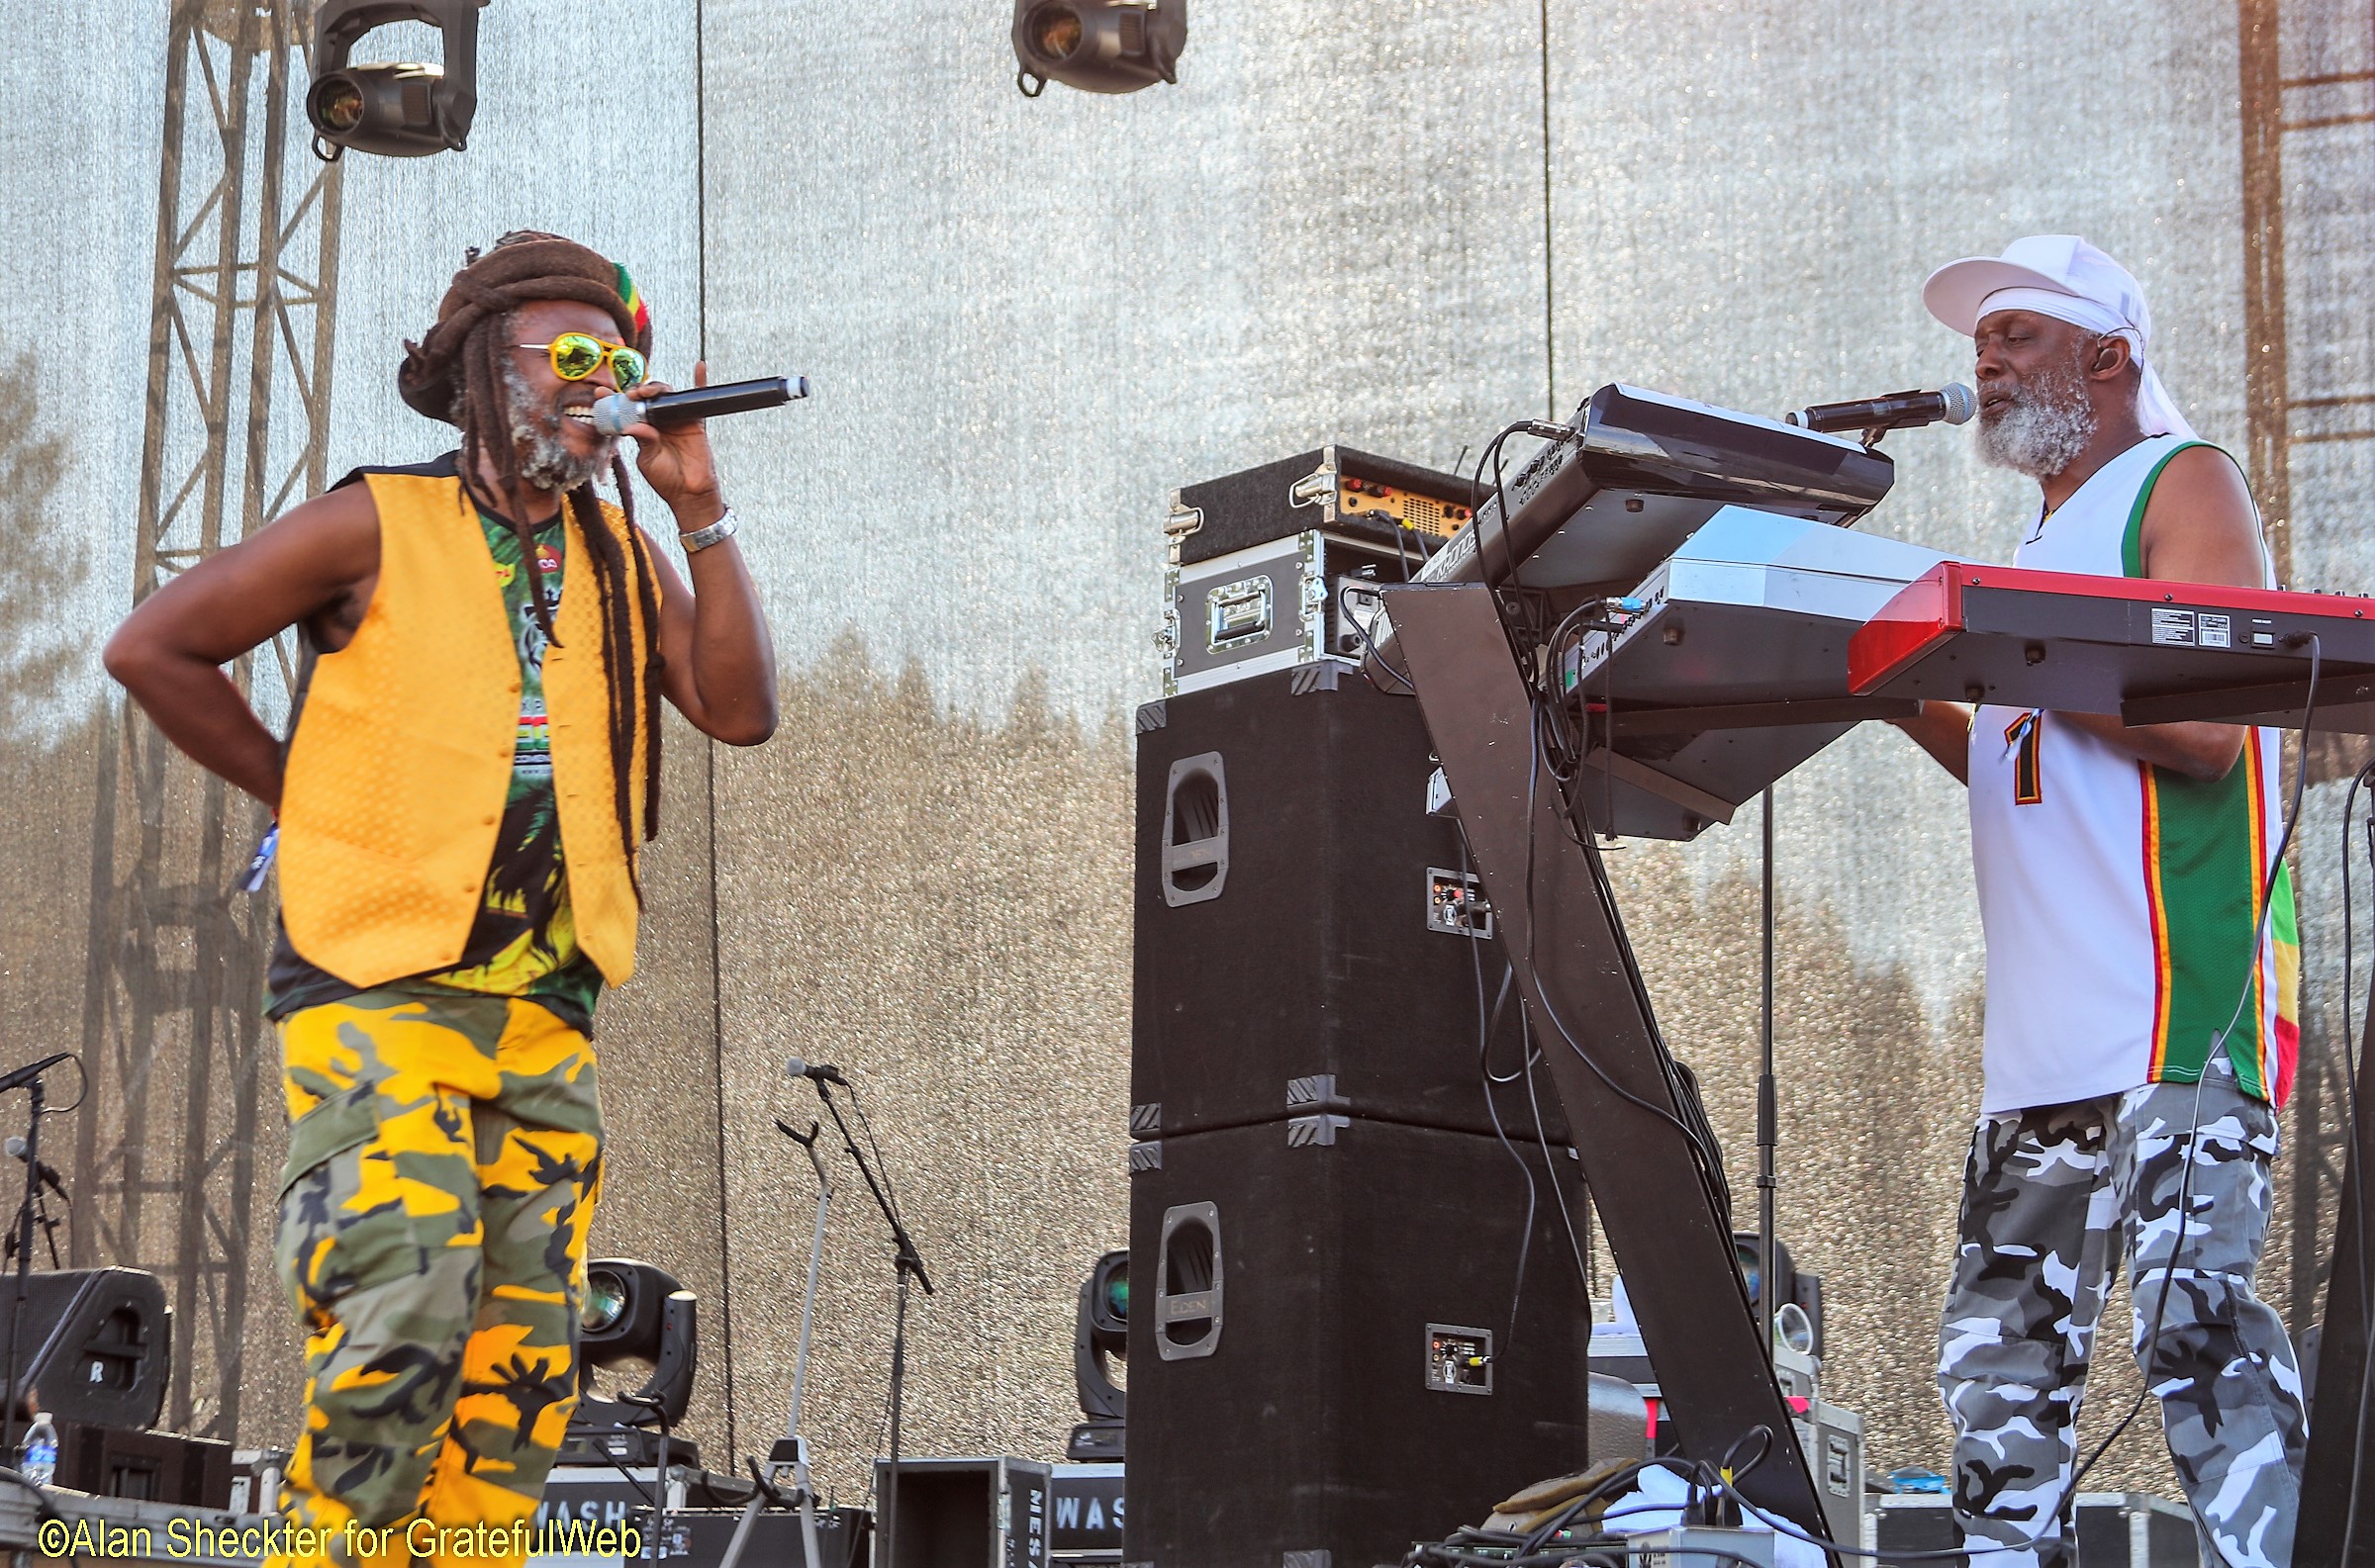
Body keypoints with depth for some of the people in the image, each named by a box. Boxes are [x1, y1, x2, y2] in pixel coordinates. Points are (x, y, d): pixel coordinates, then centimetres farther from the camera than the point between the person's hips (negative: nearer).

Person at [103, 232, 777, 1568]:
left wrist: (701, 510, -3)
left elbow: (742, 707, 1)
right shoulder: (380, 526, -2)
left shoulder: (623, 556, 13)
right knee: (400, 1320, -19)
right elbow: (154, 649, 1)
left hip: (546, 1015, 6)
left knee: (523, 1361, 3)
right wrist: (304, 798, 4)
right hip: (381, 994, -6)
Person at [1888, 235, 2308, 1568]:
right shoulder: (2049, 536, 26)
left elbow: (2203, 732, -13)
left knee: (2193, 1310, -17)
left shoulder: (2183, 484, 1)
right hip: (2051, 1031, 9)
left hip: (2184, 1005, -9)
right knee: (2002, 1346, 6)